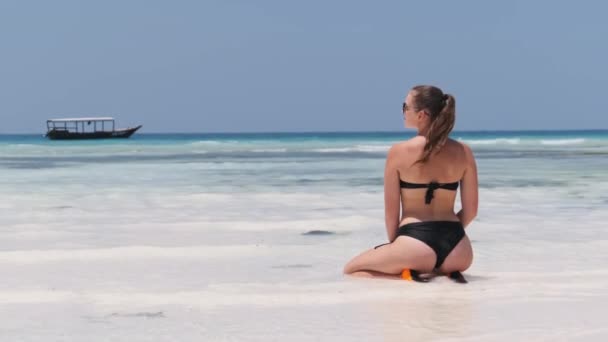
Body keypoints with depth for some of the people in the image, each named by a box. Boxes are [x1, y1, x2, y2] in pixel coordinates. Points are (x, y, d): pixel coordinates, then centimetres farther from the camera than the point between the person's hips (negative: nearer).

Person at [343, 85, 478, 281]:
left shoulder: (399, 152, -5)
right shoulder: (463, 152, 4)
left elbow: (391, 210, 1)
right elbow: (471, 210, 8)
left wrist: (394, 245, 15)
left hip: (415, 244, -4)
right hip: (458, 249, 4)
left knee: (351, 270, 18)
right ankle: (447, 273, 6)